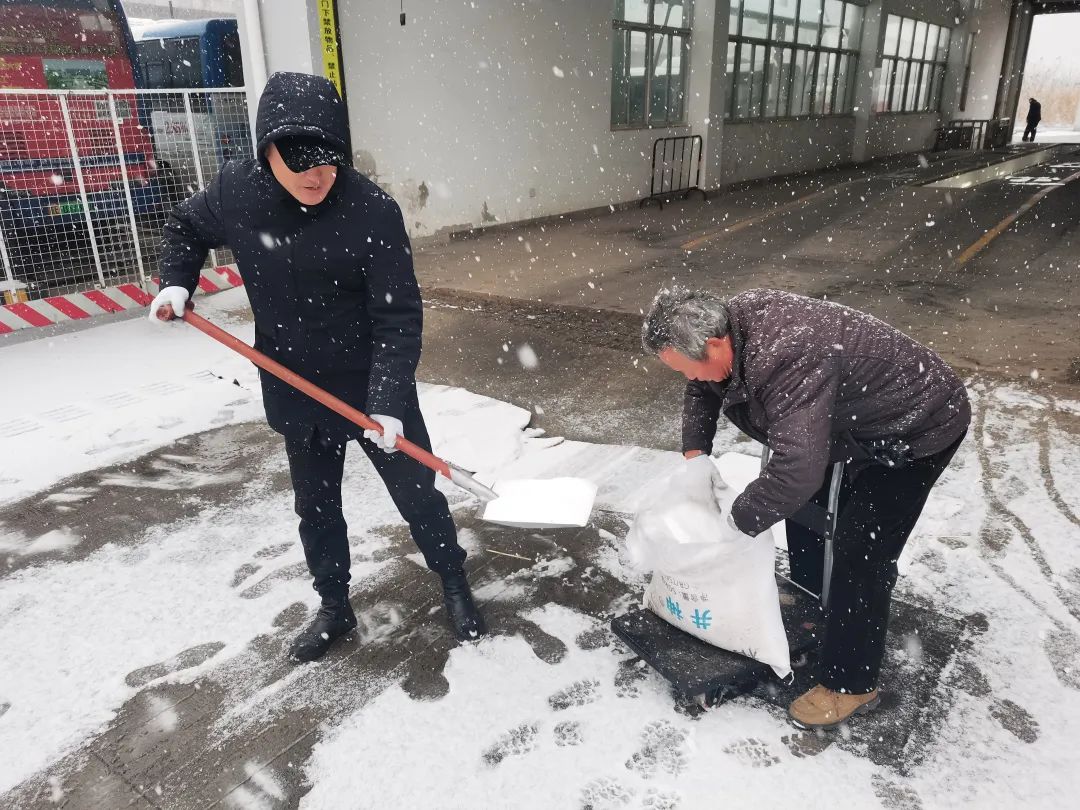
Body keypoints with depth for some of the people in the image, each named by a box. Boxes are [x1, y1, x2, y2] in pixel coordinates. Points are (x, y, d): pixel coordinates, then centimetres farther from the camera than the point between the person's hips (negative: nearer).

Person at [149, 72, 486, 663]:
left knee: (417, 493, 10)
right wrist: (176, 283, 0)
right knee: (315, 506, 18)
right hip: (295, 391, 4)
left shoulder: (372, 211, -22)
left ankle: (455, 585, 35)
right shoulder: (236, 192, -9)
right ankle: (334, 608, 39)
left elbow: (398, 318, -22)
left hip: (374, 388, -3)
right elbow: (186, 227, 15)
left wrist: (388, 402, -29)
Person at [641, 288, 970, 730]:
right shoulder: (733, 320, -11)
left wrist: (737, 522, -32)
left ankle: (850, 684, 7)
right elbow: (703, 389, 8)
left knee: (859, 551, -10)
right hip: (860, 416, 9)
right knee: (806, 502, 19)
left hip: (921, 426, -9)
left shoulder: (789, 361, -41)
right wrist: (694, 454, -2)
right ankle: (810, 598, 43)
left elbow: (797, 469, -47)